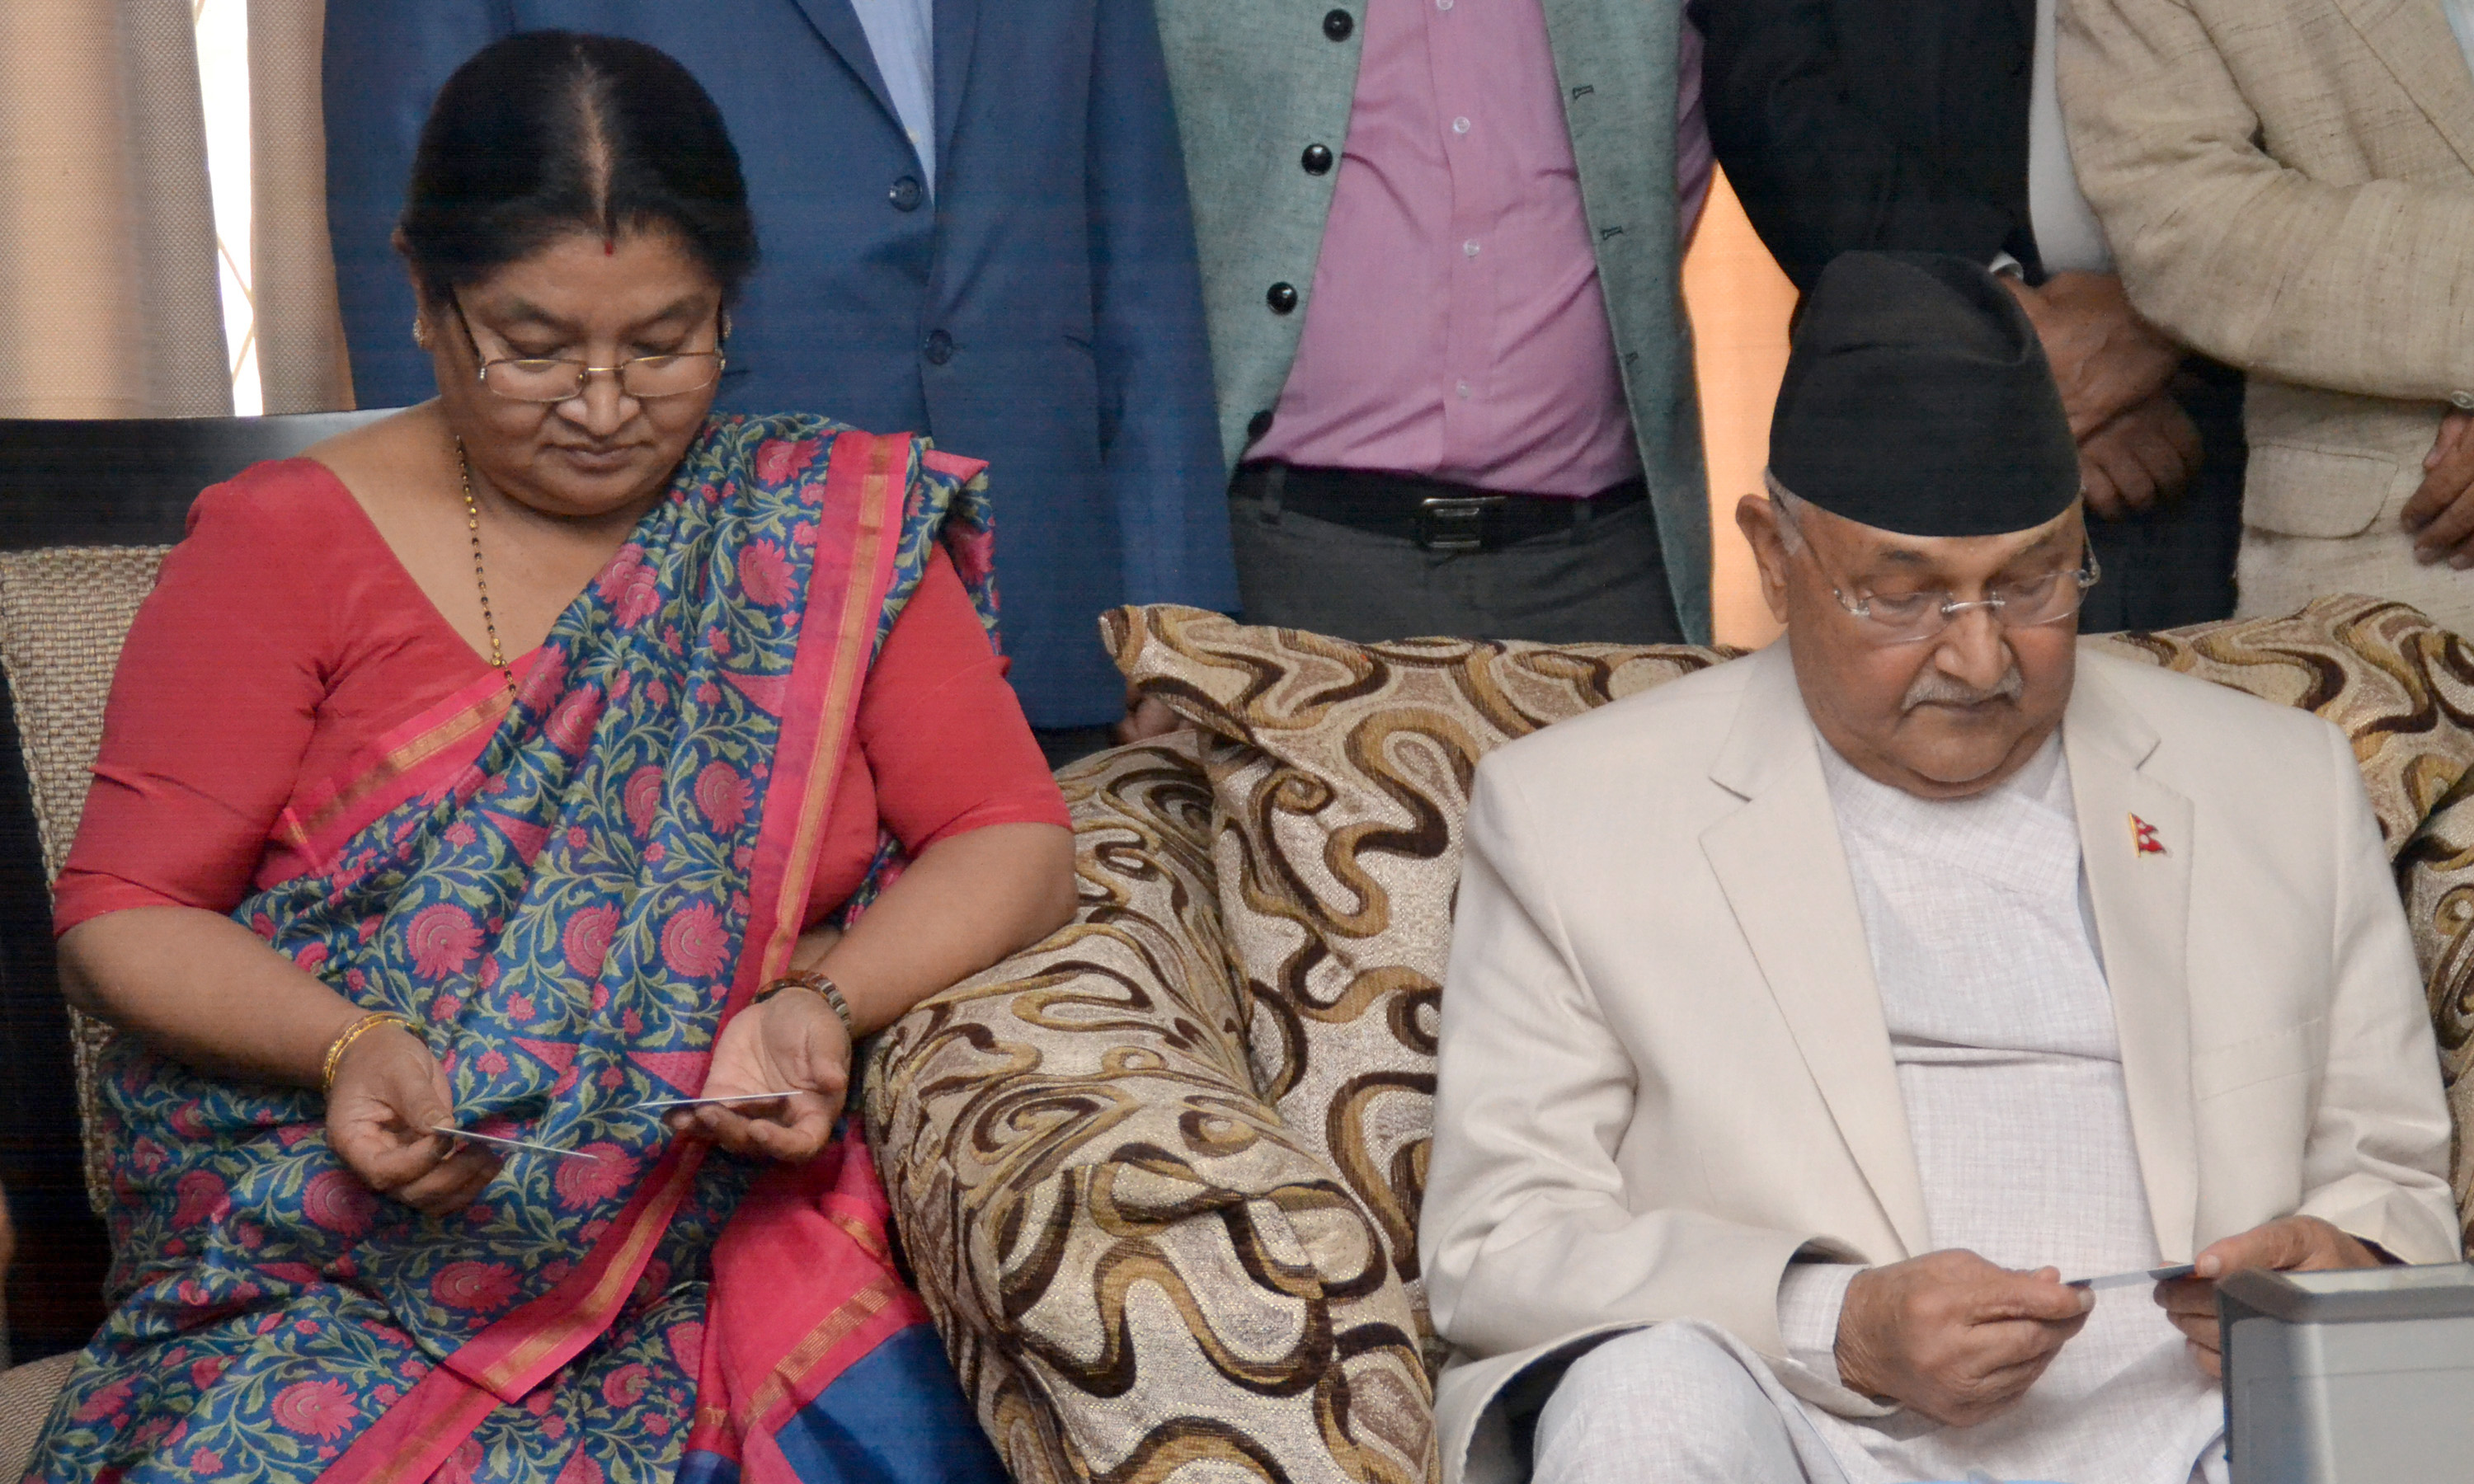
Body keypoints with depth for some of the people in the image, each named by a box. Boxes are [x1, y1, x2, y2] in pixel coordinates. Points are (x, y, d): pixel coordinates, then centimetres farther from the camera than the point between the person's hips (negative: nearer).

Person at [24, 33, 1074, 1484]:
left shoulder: (833, 525, 8)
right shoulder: (285, 542, 4)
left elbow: (1016, 846, 5)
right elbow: (123, 912, 2)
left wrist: (820, 1002, -14)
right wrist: (342, 1049, -17)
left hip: (731, 1212, 1)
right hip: (330, 1245, -1)